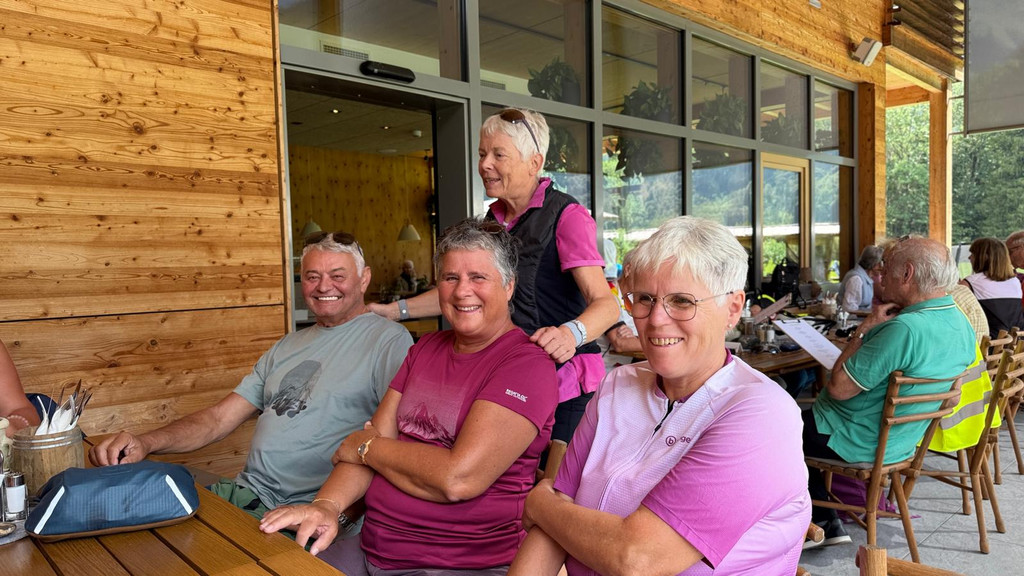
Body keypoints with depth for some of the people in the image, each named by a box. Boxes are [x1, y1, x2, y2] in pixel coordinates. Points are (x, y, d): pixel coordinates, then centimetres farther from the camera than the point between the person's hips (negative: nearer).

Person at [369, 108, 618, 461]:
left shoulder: (566, 216, -11)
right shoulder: (494, 219, 12)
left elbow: (605, 303, -20)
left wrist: (571, 333, -42)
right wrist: (395, 310, 15)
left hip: (562, 387, -6)